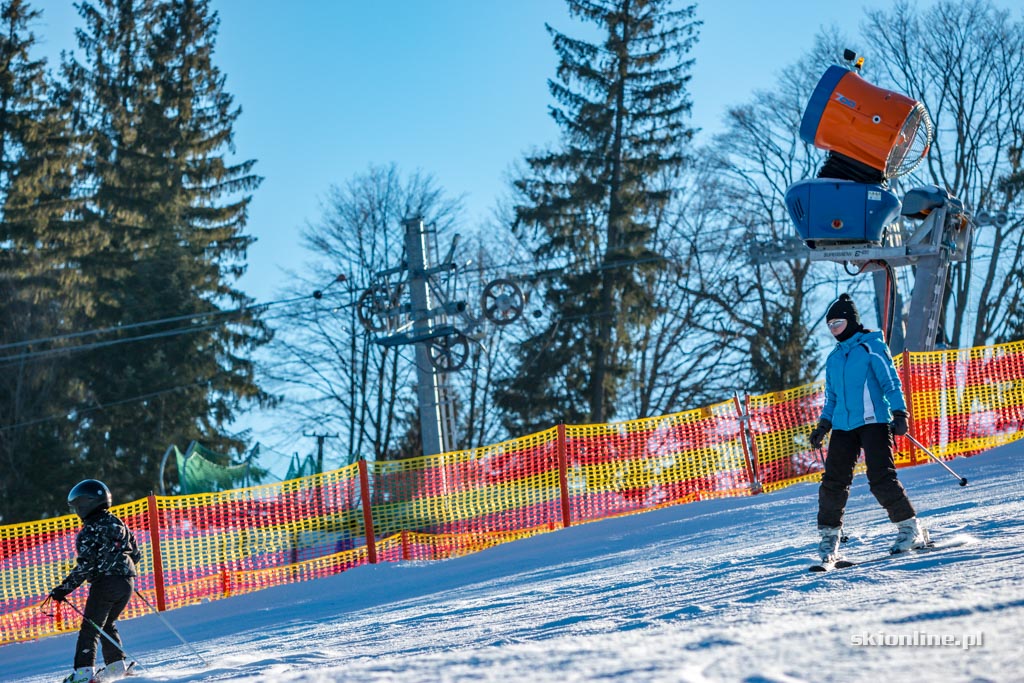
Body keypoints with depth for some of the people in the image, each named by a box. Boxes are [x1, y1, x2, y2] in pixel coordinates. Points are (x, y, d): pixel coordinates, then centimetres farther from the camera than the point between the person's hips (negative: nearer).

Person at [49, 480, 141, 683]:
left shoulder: (91, 531, -9)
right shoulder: (118, 524, 14)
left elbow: (84, 567, -15)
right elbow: (136, 555, 18)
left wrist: (63, 589, -11)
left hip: (105, 582, -8)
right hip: (127, 582, 8)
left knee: (90, 627, -7)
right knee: (107, 624, 22)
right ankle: (117, 664, 15)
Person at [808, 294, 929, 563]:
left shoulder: (872, 347, 1)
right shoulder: (834, 358, 19)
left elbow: (891, 382, -5)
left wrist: (899, 413, -15)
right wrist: (823, 425, 15)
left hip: (873, 421, -6)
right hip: (843, 427, 6)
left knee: (880, 478, -14)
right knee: (834, 480, -4)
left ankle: (910, 529, -5)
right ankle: (828, 536, 2)